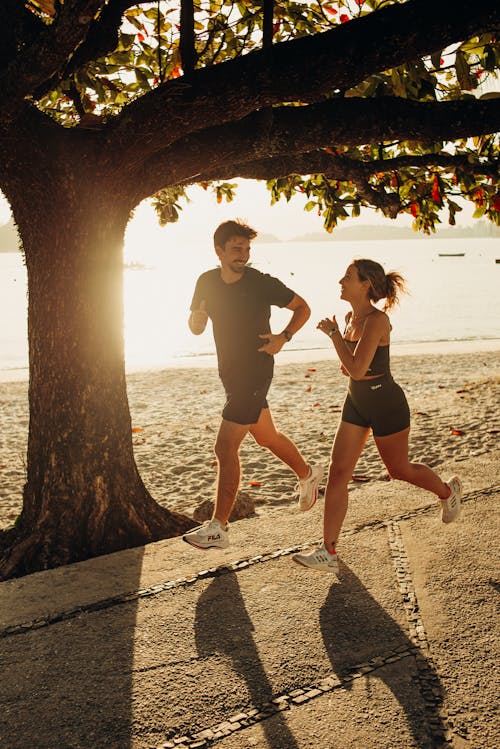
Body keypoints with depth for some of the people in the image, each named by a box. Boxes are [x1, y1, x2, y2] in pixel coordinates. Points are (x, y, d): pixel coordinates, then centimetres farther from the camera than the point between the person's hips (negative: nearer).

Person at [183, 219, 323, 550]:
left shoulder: (262, 283, -14)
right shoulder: (207, 282, 0)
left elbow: (302, 308, -2)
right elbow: (196, 329, 9)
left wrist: (283, 337, -17)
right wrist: (197, 317, -15)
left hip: (254, 373, -7)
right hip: (230, 373, 7)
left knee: (226, 447, -11)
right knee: (266, 436, 22)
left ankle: (218, 528, -3)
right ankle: (308, 474, 49)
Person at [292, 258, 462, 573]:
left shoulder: (377, 320, -23)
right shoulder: (352, 317, 4)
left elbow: (356, 369, -30)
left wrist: (333, 332, -21)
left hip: (386, 405, -8)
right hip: (356, 402, 8)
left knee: (399, 469, 12)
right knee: (338, 473, -1)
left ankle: (448, 491, 45)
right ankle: (328, 553, 2)